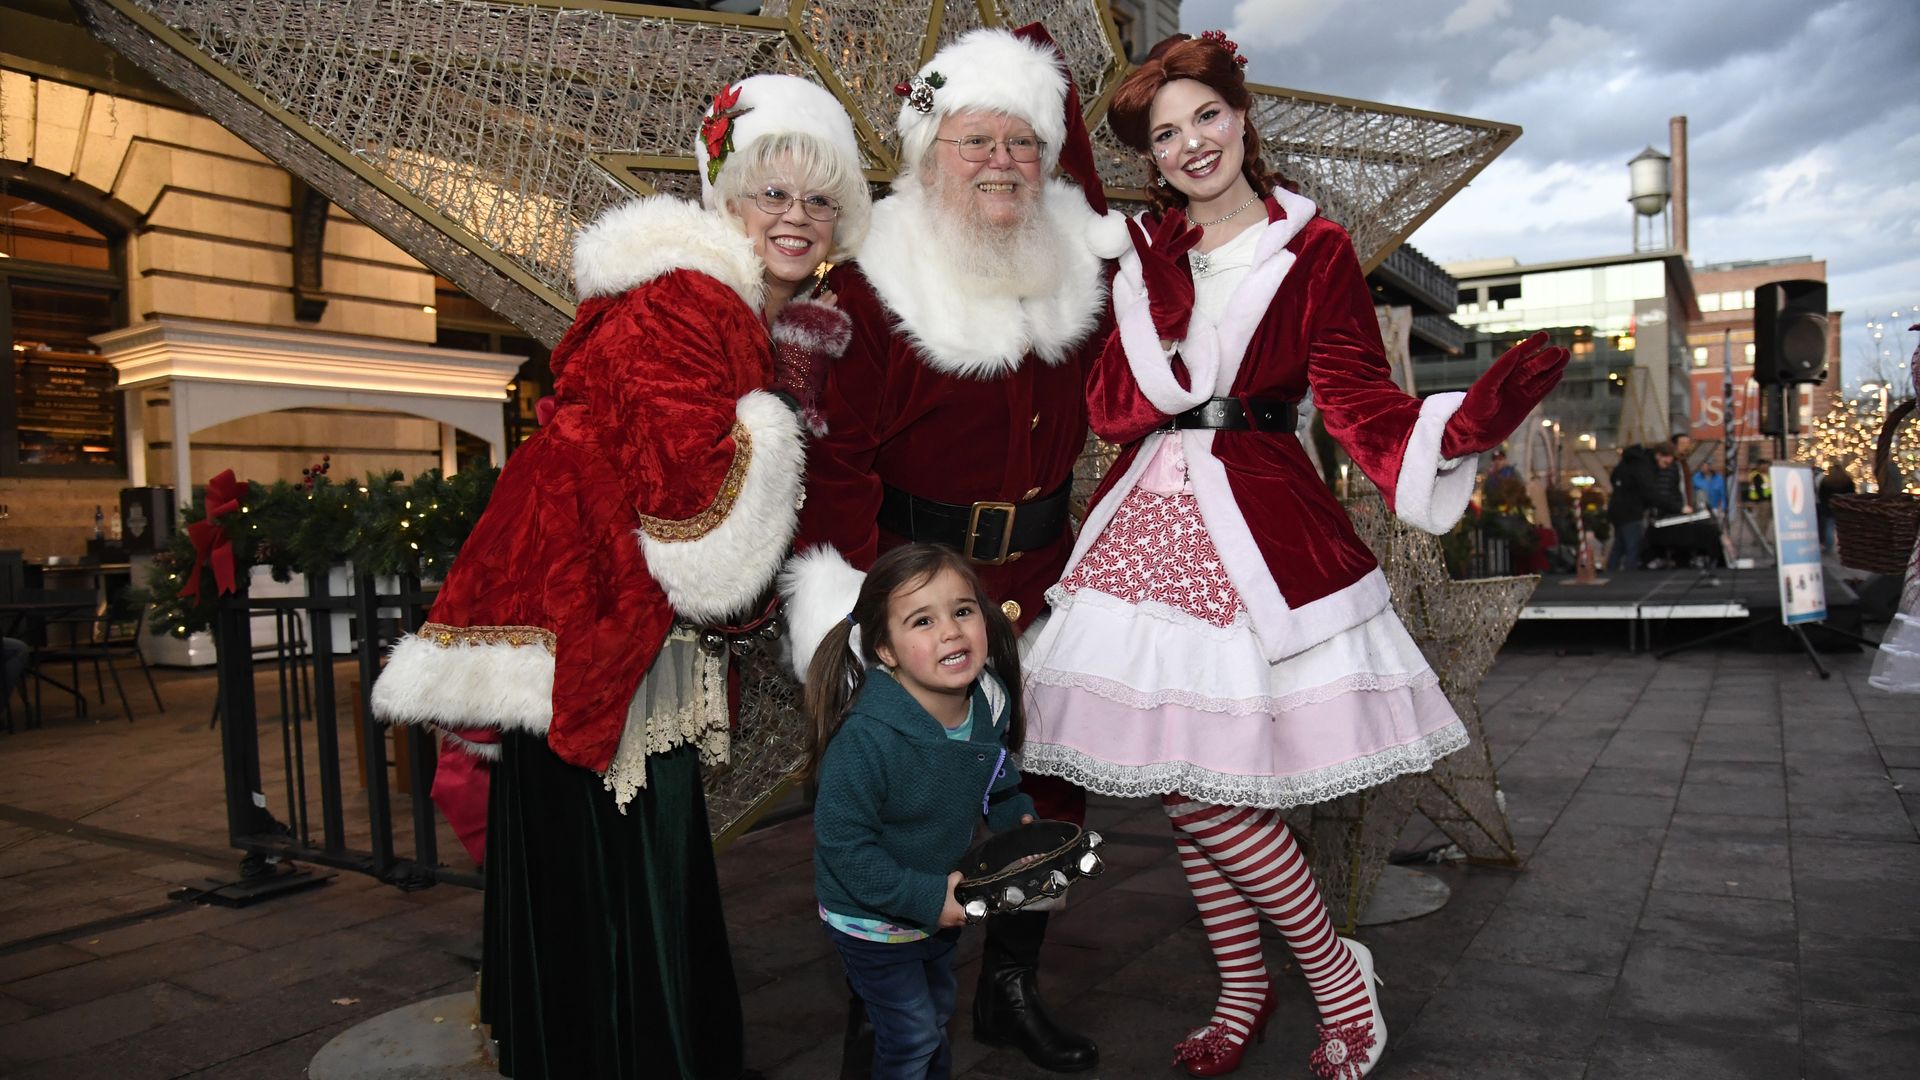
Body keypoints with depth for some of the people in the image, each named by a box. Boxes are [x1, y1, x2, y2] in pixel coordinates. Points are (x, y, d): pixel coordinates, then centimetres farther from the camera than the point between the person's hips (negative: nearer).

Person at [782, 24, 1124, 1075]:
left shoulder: (1079, 268, 3)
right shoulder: (871, 285, -12)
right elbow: (833, 450, -15)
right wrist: (873, 593, -22)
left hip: (1040, 575, 6)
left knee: (1047, 780, 15)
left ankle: (1012, 987, 36)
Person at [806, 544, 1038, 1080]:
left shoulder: (989, 700, -14)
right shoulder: (866, 739, -36)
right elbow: (842, 844, -29)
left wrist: (1018, 816, -5)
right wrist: (923, 898, -26)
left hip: (941, 905, 7)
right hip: (872, 919, -6)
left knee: (937, 1017, 27)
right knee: (911, 1036, 9)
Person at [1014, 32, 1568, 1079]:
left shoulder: (1314, 251, 2)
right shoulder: (1144, 256, 12)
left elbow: (1359, 398, -6)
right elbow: (1109, 406, 5)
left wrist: (1462, 424, -24)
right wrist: (1164, 330, -11)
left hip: (1256, 525, -4)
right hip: (1148, 520, 5)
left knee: (1205, 791, -7)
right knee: (1179, 783, 7)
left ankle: (1337, 973, 19)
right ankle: (1242, 991, 29)